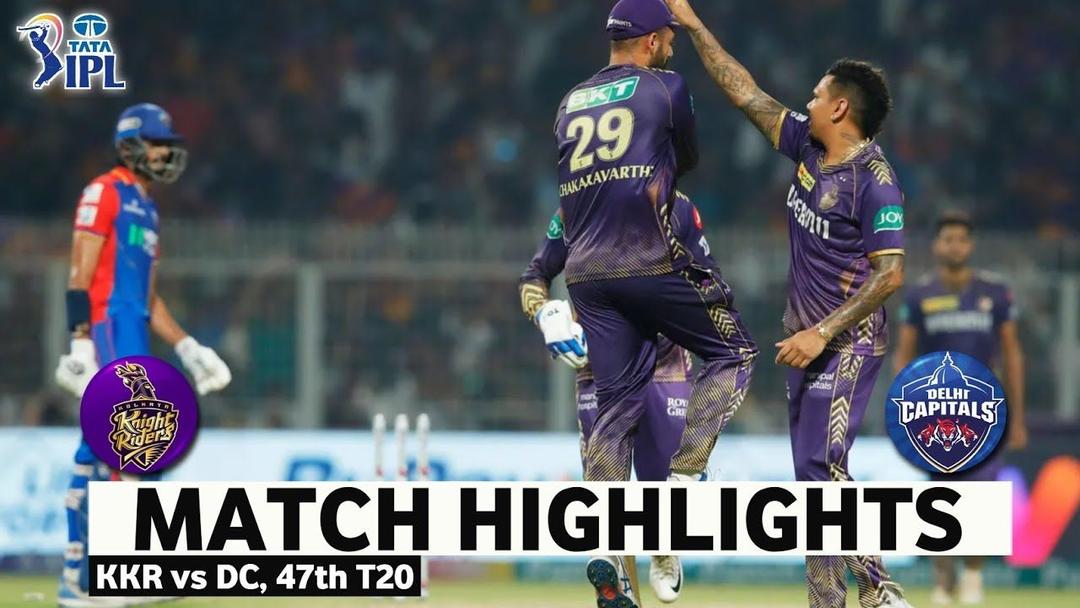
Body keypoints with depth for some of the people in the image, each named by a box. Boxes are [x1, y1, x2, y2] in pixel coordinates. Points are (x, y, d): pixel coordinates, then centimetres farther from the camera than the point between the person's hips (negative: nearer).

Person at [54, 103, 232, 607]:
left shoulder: (147, 209, 22)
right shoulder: (104, 193, -4)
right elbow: (80, 275, -12)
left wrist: (185, 347, 19)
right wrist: (81, 342, -20)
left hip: (135, 337, 9)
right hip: (107, 330, -9)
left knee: (97, 450, 8)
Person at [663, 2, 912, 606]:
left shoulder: (875, 181, -18)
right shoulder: (808, 146, 6)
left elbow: (889, 274, -22)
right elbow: (746, 93, 14)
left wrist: (822, 333, -23)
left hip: (848, 341, -9)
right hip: (808, 340, 9)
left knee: (822, 465, -20)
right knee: (813, 472, 7)